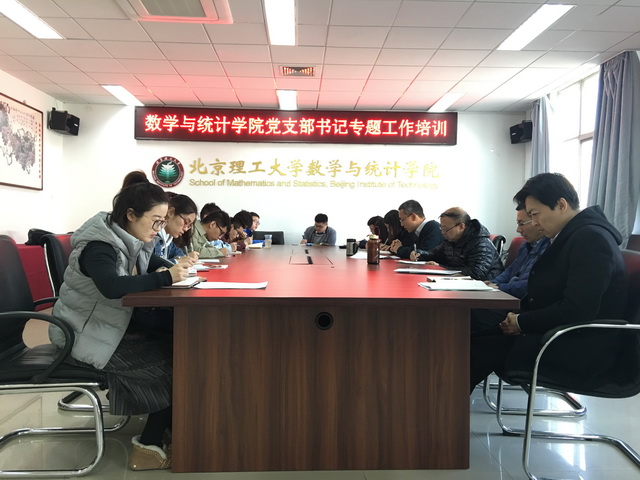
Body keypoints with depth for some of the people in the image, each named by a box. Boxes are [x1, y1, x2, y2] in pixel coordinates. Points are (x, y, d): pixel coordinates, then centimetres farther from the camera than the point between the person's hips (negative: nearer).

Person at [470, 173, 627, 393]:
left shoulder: (591, 238, -18)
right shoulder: (570, 236, 13)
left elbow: (577, 310, -26)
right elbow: (549, 294, 15)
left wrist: (522, 323, -15)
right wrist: (518, 314, -3)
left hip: (582, 348, -9)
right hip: (560, 335, 9)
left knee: (480, 348, -19)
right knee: (477, 335, -5)